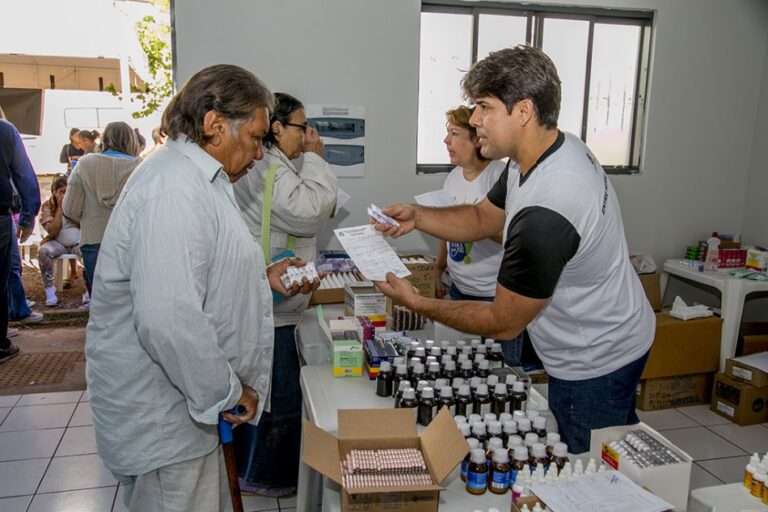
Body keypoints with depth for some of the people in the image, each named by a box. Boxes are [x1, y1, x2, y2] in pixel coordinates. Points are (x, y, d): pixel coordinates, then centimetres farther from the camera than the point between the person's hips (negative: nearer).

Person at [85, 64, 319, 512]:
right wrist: (226, 393, -18)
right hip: (161, 416, -10)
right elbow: (168, 319, -31)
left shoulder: (194, 178, 11)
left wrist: (262, 278, 11)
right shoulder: (174, 188, -24)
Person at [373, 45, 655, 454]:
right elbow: (483, 219, 7)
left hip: (593, 366, -9)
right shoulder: (557, 149, -6)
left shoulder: (544, 216, -37)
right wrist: (416, 216, -10)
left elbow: (503, 324, -24)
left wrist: (416, 303, -16)